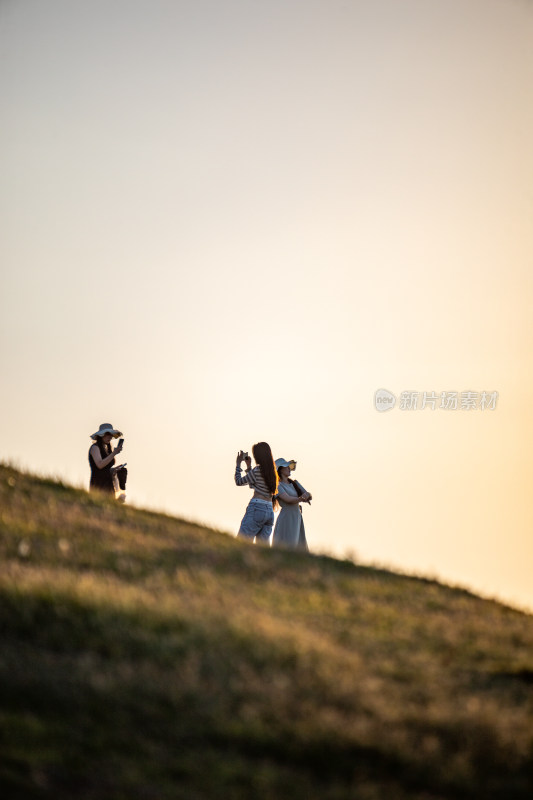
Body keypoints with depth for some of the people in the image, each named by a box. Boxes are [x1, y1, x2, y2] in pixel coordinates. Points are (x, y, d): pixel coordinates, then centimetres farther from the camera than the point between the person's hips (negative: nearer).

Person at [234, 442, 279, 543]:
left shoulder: (257, 470, -8)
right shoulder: (272, 472, 15)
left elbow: (239, 482, 3)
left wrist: (238, 464, 14)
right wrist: (248, 466, 29)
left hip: (256, 509, -8)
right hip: (270, 511, 8)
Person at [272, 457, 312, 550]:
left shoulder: (294, 483, 16)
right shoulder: (278, 485, -5)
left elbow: (310, 496, 8)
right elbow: (288, 499, -19)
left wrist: (307, 495, -14)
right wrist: (302, 498, -8)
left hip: (297, 520, 7)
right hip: (286, 520, -7)